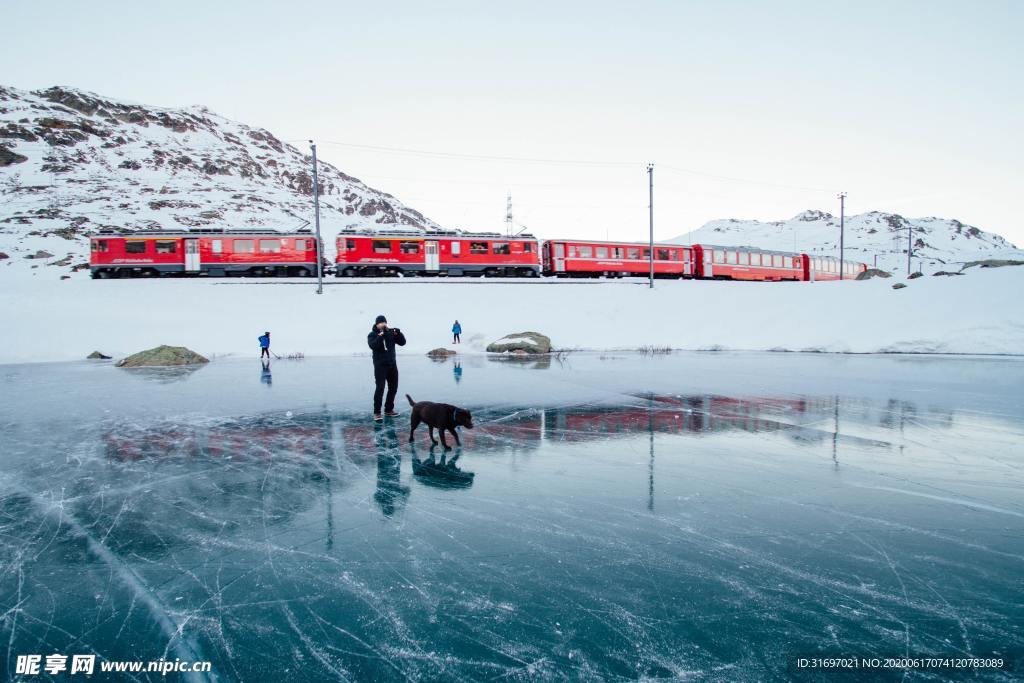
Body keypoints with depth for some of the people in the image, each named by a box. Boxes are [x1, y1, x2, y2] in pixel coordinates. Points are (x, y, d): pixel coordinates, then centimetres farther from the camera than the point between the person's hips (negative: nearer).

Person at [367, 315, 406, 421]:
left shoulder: (391, 332, 7)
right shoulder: (372, 335, -4)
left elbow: (402, 342, 2)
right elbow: (373, 346, -23)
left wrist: (398, 333, -14)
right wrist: (380, 335, -30)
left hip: (392, 364, 5)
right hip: (380, 365, -5)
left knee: (393, 388, 10)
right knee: (380, 388, -12)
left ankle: (388, 410, 22)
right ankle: (376, 412, -6)